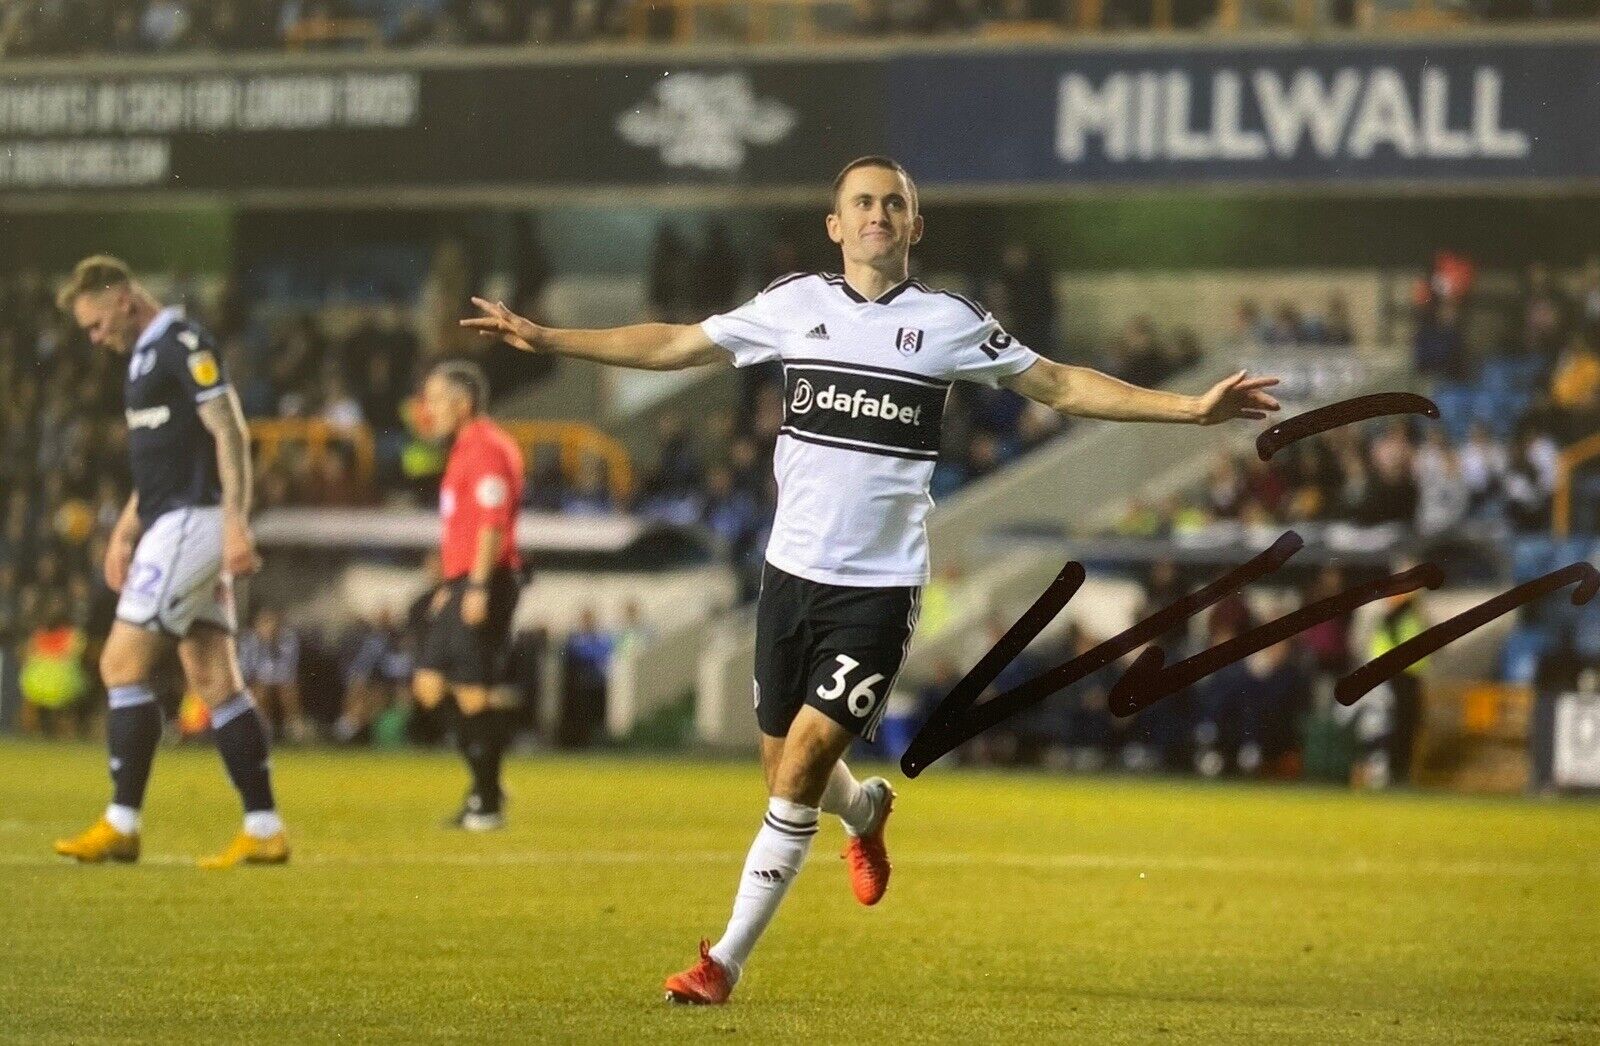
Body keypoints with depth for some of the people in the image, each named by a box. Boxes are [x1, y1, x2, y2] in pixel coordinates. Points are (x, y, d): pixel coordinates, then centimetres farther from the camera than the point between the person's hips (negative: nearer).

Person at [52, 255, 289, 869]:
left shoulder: (182, 344, -12)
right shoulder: (146, 356, 19)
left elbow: (230, 433, -18)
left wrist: (236, 522, -25)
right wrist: (126, 531, 23)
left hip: (192, 521, -10)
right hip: (171, 525, 10)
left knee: (122, 665, -9)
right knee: (215, 682, 6)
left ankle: (121, 825, -6)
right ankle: (264, 830, 4)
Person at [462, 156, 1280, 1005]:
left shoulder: (950, 323, 0)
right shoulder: (794, 305, 5)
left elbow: (1062, 386, 8)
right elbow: (674, 346, 13)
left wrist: (1192, 408, 2)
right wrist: (544, 338, 11)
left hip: (881, 585, -3)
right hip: (791, 572, 3)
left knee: (799, 770, -12)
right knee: (786, 767, 11)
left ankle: (726, 960, -3)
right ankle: (865, 813, 48)